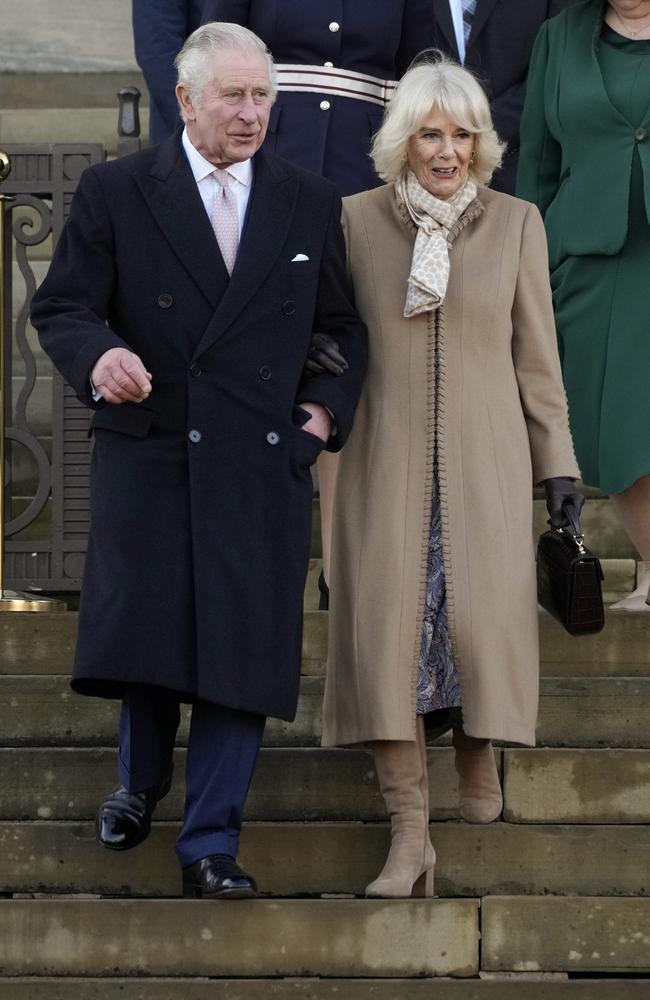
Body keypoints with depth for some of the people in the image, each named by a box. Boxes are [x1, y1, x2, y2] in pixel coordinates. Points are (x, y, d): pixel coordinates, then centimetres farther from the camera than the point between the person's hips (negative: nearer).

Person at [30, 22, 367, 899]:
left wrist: (328, 406, 0)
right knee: (139, 635, 3)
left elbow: (345, 328, 16)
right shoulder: (115, 193, 3)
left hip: (264, 464, 1)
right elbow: (61, 307, 1)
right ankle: (140, 784, 33)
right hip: (147, 454, -1)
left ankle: (211, 843, 5)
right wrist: (97, 356, -20)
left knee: (241, 651, -3)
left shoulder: (310, 204, 10)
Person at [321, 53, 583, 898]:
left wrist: (558, 463, 6)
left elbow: (536, 355, 8)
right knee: (388, 628, -8)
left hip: (484, 462, 0)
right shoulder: (358, 220, 4)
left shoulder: (515, 224, 6)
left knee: (480, 620, -8)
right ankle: (410, 834, -6)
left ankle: (479, 752, 24)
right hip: (387, 463, 0)